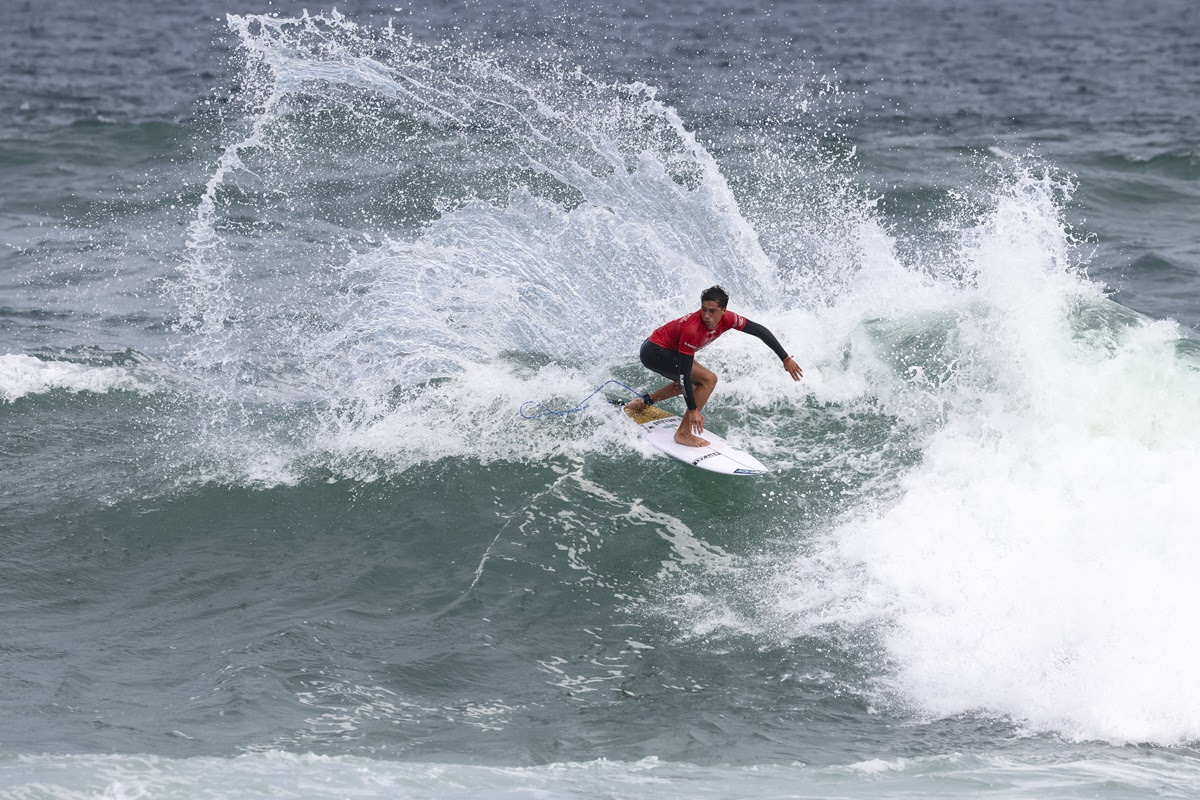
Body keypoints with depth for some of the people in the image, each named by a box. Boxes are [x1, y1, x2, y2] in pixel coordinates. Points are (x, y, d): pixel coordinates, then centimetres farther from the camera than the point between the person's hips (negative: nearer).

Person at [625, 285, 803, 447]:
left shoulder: (727, 319, -15)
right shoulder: (692, 330, -35)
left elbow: (760, 331, -6)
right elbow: (684, 373, -32)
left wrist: (786, 359, -7)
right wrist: (693, 410, -32)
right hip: (653, 352, -9)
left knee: (693, 383, 30)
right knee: (708, 379, -20)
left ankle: (644, 402, 33)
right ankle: (684, 433, -14)